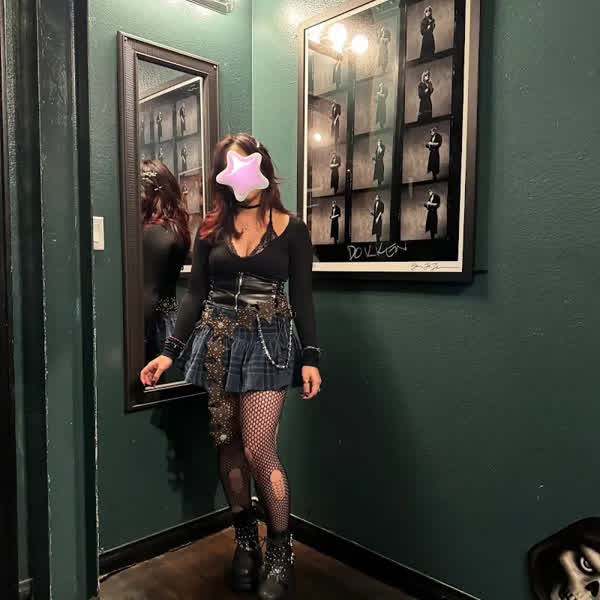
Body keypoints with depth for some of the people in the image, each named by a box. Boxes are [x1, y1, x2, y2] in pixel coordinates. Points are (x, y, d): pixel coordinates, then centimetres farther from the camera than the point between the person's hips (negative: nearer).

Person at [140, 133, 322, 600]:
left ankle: (281, 551, 13)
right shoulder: (212, 229, 9)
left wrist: (310, 357, -8)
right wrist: (171, 352, 2)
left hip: (268, 341, -3)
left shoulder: (291, 229, 2)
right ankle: (245, 542, 26)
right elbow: (195, 296, 8)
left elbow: (302, 298, 0)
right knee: (228, 446, 8)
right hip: (216, 340, 4)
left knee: (258, 449, -8)